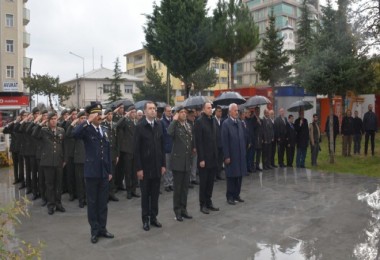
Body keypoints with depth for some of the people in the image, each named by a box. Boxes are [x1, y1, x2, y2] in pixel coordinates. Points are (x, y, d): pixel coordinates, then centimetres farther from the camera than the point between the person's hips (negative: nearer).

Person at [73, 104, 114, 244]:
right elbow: (75, 133, -32)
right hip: (92, 172, -5)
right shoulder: (87, 129, -7)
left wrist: (109, 171, 12)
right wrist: (88, 121, -27)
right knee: (92, 203, 7)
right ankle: (94, 231, 18)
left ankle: (102, 228, 25)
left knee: (103, 202, 13)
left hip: (104, 172, 5)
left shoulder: (104, 130, 11)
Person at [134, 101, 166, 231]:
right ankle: (145, 219, 19)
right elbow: (137, 149, -9)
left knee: (155, 194, 11)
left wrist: (163, 164, 5)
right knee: (145, 194, 8)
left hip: (157, 166, 4)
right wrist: (138, 168, -12)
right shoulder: (140, 127, -8)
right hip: (145, 167, -4)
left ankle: (153, 217, 23)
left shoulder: (159, 126, 5)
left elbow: (162, 146, 8)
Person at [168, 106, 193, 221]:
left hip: (187, 160, 6)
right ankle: (177, 211, 14)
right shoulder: (174, 125, -8)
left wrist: (193, 148, 10)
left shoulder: (188, 126, 12)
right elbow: (169, 133, -32)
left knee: (185, 187, 13)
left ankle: (183, 209, 24)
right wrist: (174, 120, -22)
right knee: (177, 187, 3)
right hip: (178, 160, -6)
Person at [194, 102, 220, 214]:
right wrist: (201, 159, -16)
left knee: (210, 182, 13)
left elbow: (215, 138, 13)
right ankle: (203, 205, 16)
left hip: (213, 157, 6)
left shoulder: (213, 121, 11)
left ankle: (209, 202, 25)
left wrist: (217, 155, 9)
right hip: (204, 158, -6)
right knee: (203, 182, 5)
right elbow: (198, 142, -14)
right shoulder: (199, 121, -10)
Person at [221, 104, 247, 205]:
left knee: (239, 175, 10)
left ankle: (236, 195, 23)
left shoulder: (240, 122, 8)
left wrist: (244, 150, 9)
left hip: (241, 154, 5)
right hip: (231, 154, -5)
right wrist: (226, 156, -14)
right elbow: (225, 141, -12)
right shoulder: (226, 123, -9)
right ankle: (230, 197, 15)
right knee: (231, 176, 3)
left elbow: (244, 137, 13)